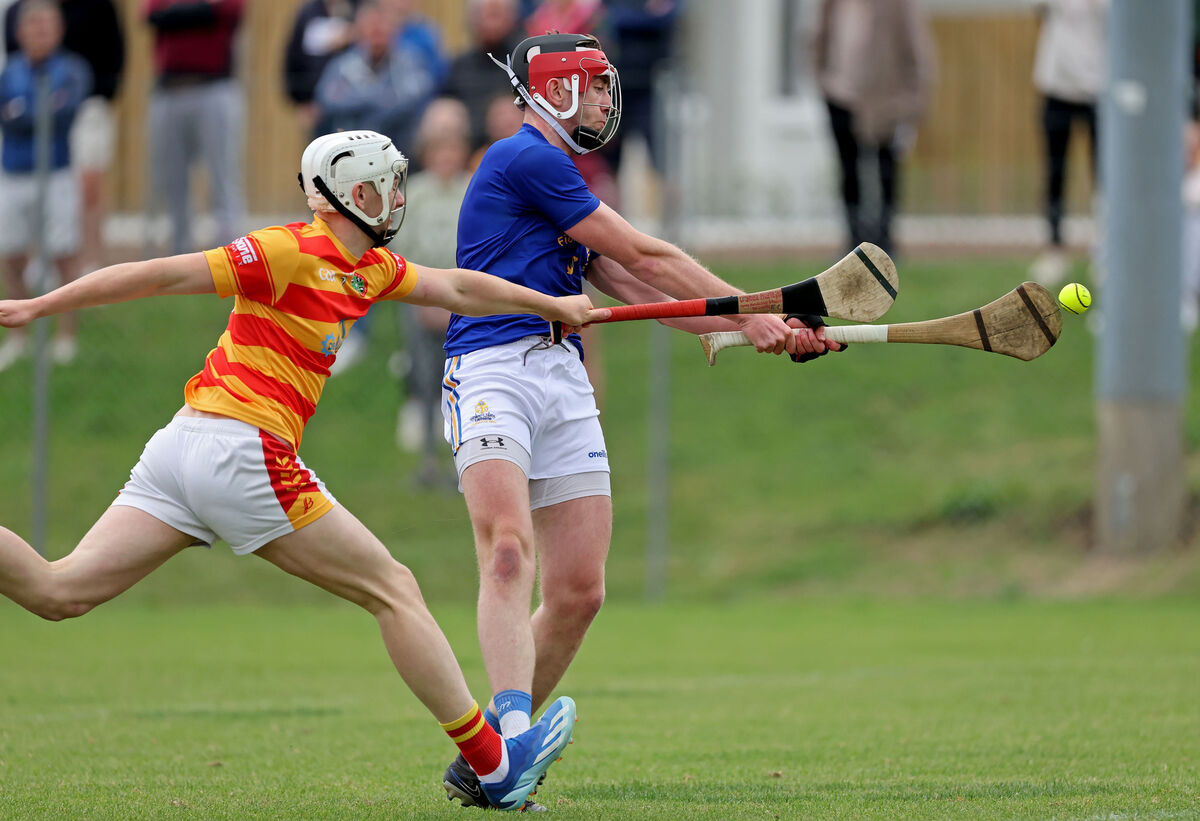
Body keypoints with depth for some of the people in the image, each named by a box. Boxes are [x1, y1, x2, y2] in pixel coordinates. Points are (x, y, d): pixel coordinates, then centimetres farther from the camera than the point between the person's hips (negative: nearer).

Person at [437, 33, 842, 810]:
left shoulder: (561, 185, 26)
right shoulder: (524, 158, -4)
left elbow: (649, 294, 23)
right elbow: (645, 257, -2)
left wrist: (771, 330, 16)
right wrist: (750, 312, 5)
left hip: (565, 384, 9)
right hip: (494, 372, -9)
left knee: (578, 593, 0)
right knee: (510, 554, -25)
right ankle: (512, 736, -38)